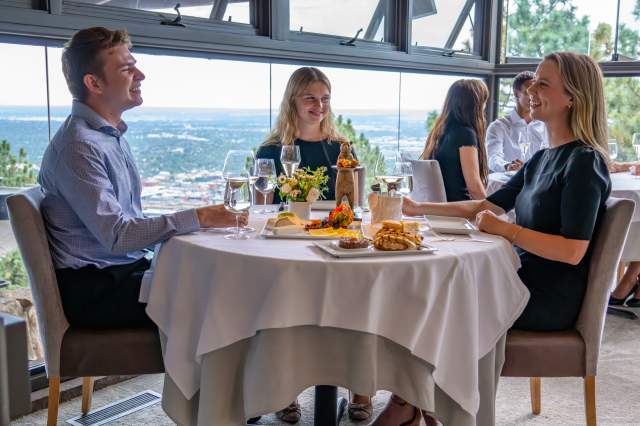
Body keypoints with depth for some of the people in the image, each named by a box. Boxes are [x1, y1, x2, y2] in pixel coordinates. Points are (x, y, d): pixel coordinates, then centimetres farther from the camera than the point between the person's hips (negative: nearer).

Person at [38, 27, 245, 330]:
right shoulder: (79, 146, -17)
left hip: (126, 269, 9)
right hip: (94, 291, -9)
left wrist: (199, 220, 4)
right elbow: (116, 235, -22)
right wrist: (197, 218, -20)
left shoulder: (111, 135, 14)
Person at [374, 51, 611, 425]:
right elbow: (489, 205, 17)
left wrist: (505, 229, -20)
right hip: (526, 281, 8)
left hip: (551, 300, -8)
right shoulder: (543, 159, 12)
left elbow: (572, 251, -24)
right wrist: (418, 208, 12)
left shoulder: (584, 162, -16)